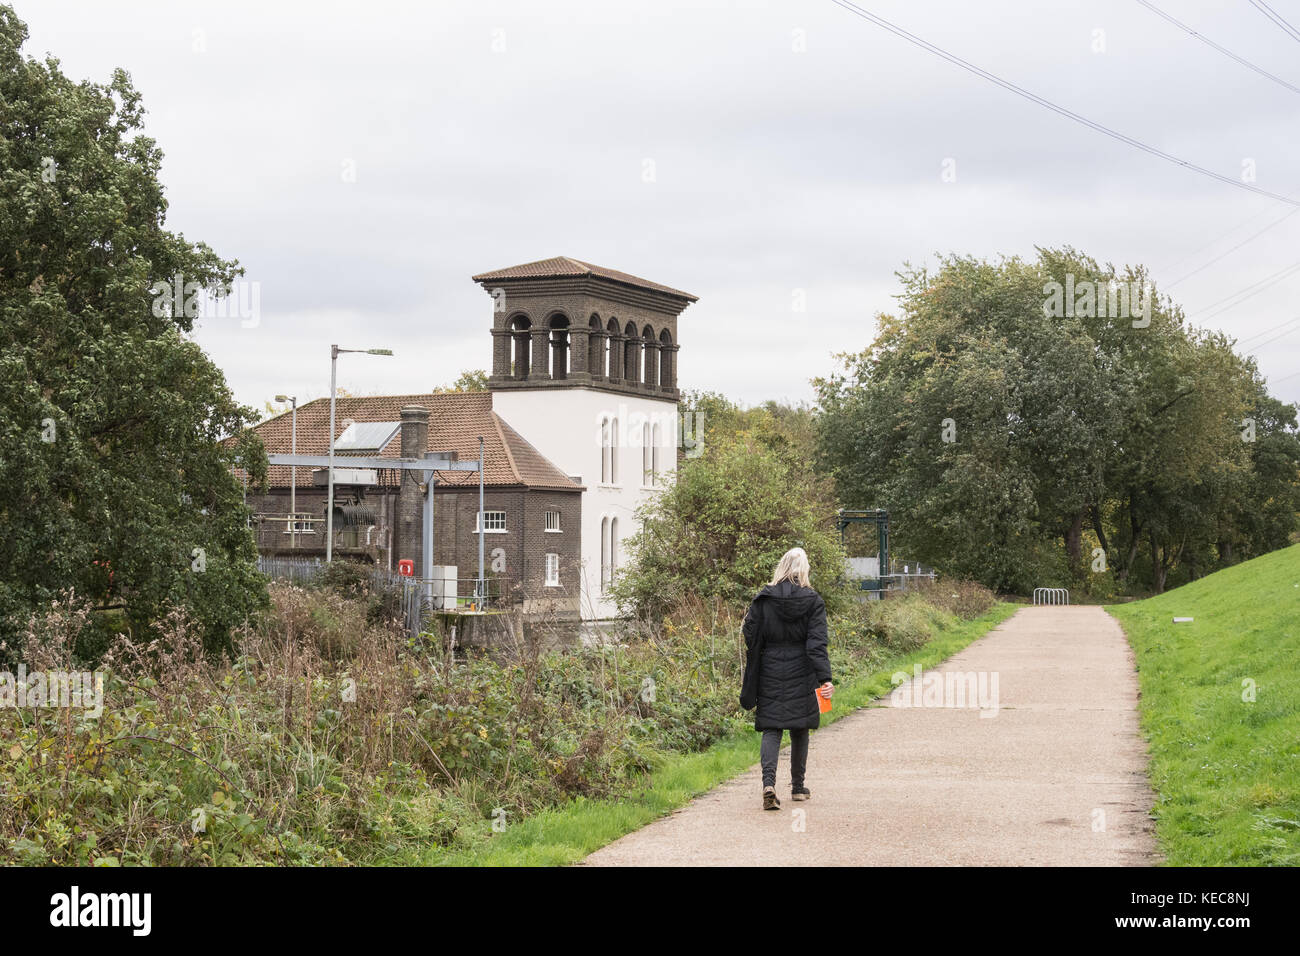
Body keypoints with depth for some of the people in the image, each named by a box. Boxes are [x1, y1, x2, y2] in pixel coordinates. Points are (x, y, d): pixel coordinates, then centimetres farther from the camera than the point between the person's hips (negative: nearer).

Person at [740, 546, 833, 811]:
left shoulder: (763, 600, -3)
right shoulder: (813, 601, -5)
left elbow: (752, 640, -3)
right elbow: (817, 644, -13)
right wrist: (824, 678, -15)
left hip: (771, 674, 0)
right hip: (801, 675, 0)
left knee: (771, 729, 1)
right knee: (799, 730, 13)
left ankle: (768, 782, -20)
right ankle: (798, 786, 23)